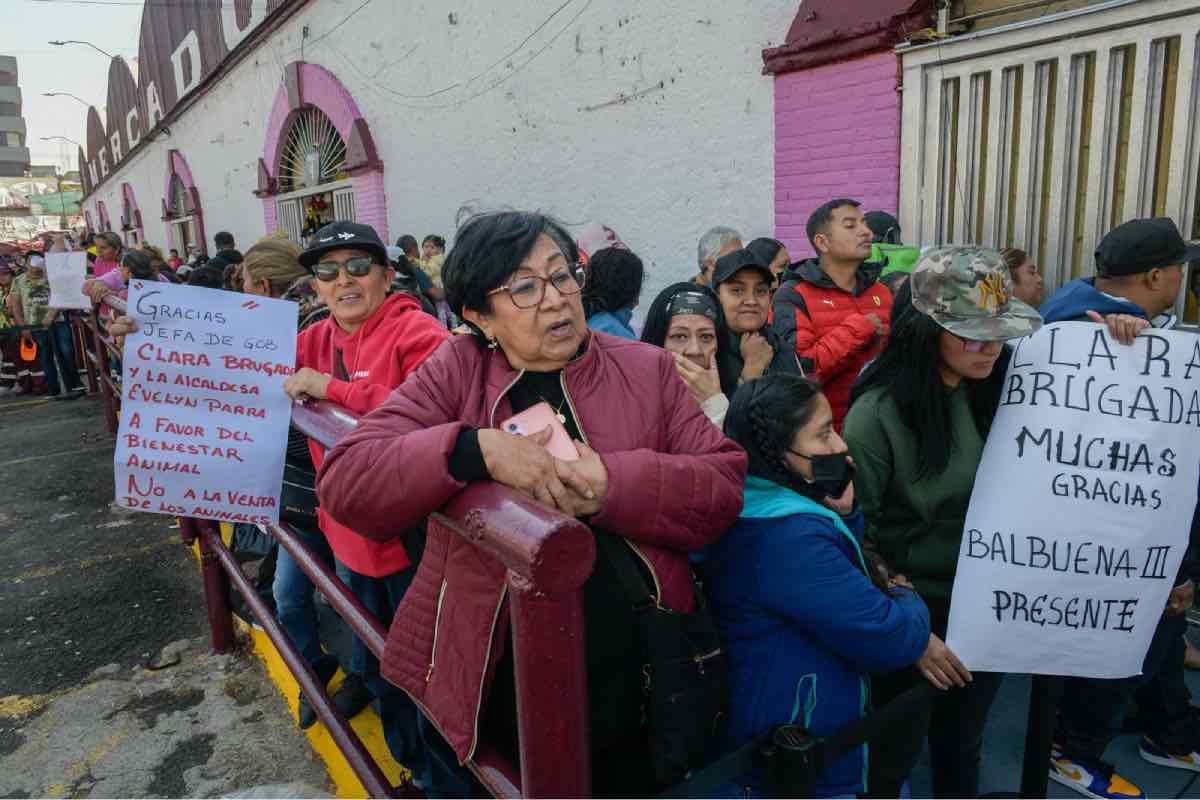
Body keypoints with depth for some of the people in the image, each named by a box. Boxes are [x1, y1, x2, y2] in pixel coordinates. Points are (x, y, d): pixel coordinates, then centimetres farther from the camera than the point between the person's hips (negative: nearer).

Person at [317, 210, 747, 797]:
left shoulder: (647, 369, 0)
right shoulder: (454, 373, -4)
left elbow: (724, 484, -7)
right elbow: (344, 482, -13)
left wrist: (613, 484, -23)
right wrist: (478, 449, -26)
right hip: (489, 683, 0)